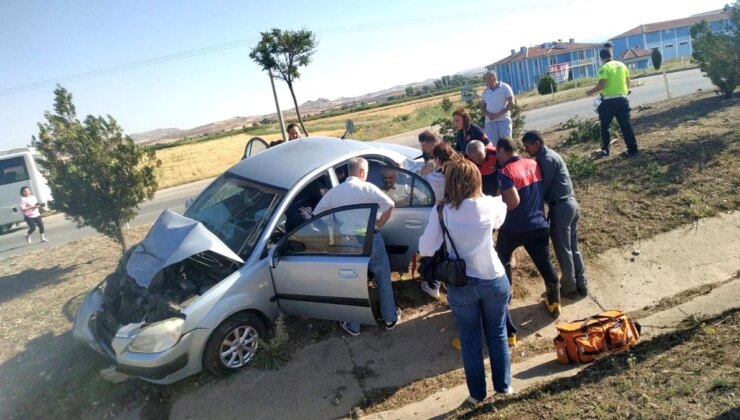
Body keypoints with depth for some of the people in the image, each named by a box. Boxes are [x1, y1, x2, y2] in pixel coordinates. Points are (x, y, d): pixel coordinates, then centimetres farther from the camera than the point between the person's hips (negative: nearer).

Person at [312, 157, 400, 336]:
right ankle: (391, 319, 30)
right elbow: (389, 205, -17)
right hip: (371, 240, -2)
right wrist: (379, 224, -2)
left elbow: (316, 213, 9)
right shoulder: (367, 187, -6)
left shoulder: (334, 191, 4)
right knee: (384, 281, 17)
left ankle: (353, 326, 28)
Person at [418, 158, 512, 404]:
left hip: (461, 285, -1)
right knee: (498, 334, 21)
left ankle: (477, 394, 30)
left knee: (470, 340, 16)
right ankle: (503, 385, 38)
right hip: (494, 280, 1)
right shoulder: (490, 204, -8)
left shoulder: (441, 211, -14)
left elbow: (425, 249, -12)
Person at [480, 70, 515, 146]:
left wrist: (499, 114, -14)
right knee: (494, 144, -1)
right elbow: (482, 106, 16)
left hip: (504, 120, -3)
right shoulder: (485, 91, 13)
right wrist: (488, 114, -7)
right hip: (489, 122, 3)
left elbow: (511, 103, -5)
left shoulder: (505, 87, 0)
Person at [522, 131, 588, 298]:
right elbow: (543, 183, 17)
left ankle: (569, 288, 18)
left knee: (563, 250, 5)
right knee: (573, 248, 18)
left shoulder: (546, 160, -17)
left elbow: (543, 187, -16)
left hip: (560, 207, -10)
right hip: (570, 203, 10)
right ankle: (581, 285, 27)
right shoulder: (548, 155, 14)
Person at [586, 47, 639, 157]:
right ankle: (632, 149, 7)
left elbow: (601, 85, -18)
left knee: (605, 126, 9)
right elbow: (628, 82, 17)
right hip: (622, 99, 6)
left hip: (609, 100, -5)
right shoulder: (622, 65, 11)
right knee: (626, 125, 8)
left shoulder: (604, 68, -9)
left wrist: (591, 92, -4)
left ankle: (605, 149, 13)